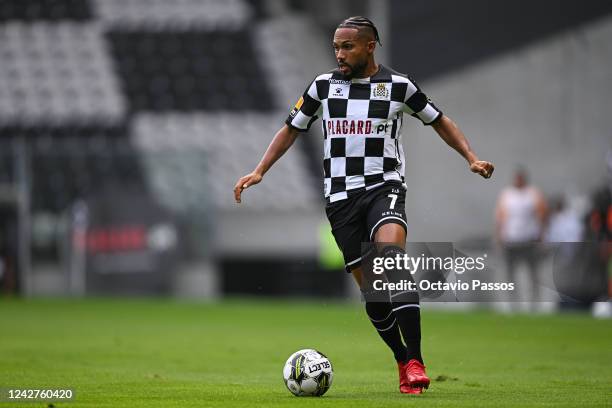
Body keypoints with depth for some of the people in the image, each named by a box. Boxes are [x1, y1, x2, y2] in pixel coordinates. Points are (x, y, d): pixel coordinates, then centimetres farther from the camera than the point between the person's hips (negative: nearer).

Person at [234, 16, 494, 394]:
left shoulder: (398, 85, 2)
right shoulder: (323, 85, 7)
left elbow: (439, 121, 13)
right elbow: (292, 129, 17)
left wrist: (472, 159, 3)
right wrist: (259, 172, 9)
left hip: (384, 188, -3)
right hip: (340, 195, 3)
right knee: (371, 289, 0)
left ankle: (415, 361, -29)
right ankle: (403, 363, 17)